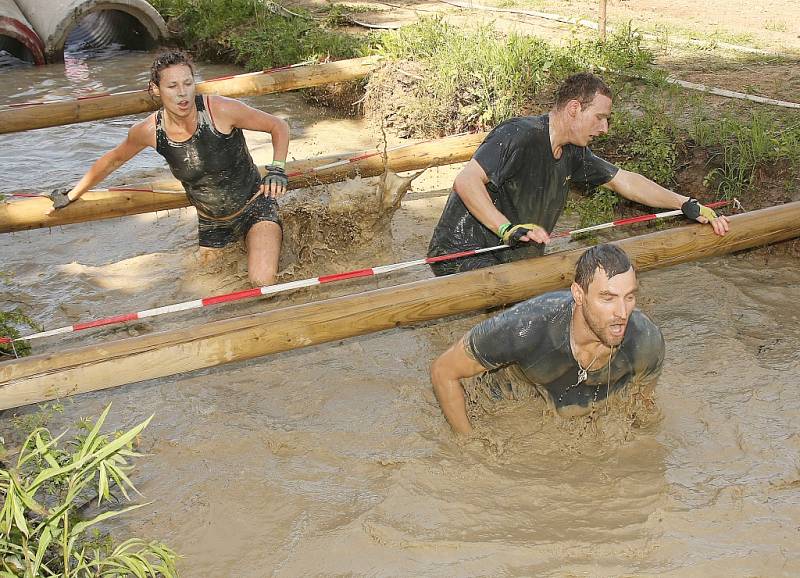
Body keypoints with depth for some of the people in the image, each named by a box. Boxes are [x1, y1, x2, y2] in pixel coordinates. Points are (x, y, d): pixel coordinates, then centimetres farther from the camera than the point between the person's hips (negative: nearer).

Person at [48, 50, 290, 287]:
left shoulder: (220, 110, -25)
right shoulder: (148, 131, -14)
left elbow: (278, 126, -12)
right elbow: (114, 160, 7)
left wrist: (277, 169, -28)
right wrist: (73, 195, 17)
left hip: (254, 206, -4)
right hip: (210, 222, 4)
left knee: (262, 282, -21)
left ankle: (271, 235, 13)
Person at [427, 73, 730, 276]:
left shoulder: (572, 153, 7)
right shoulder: (520, 136, -21)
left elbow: (624, 181, 16)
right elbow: (466, 181, -29)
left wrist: (688, 206, 12)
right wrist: (508, 228, -36)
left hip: (512, 258, 9)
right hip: (462, 253, -9)